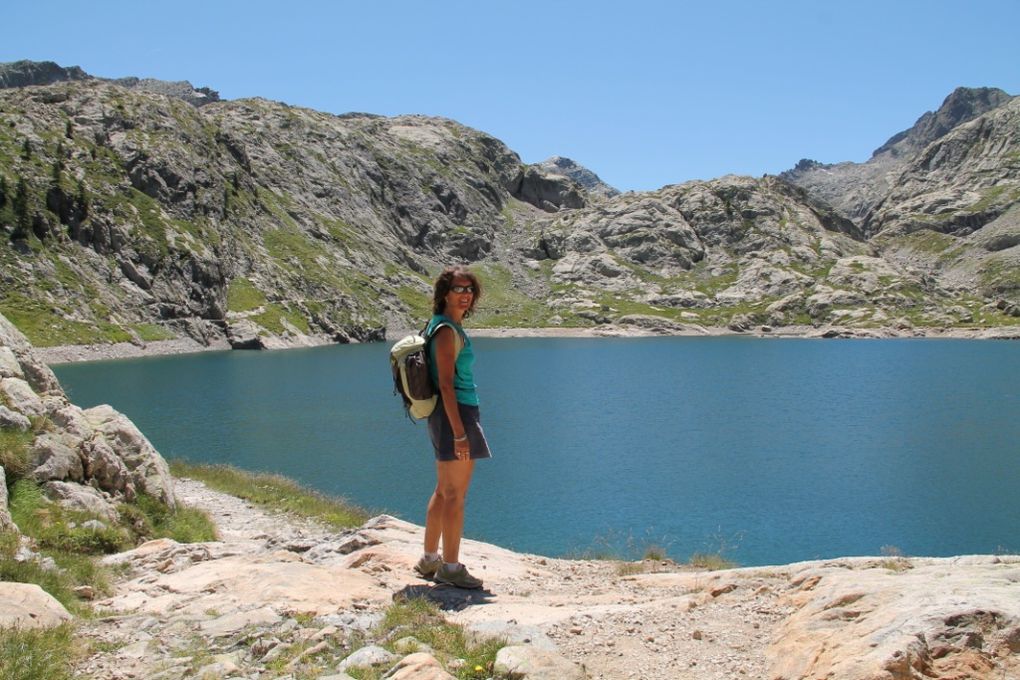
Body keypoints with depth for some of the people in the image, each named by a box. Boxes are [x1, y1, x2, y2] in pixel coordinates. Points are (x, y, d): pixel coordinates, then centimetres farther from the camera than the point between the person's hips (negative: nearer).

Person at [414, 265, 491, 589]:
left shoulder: (446, 327, 15)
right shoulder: (447, 331, -15)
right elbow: (446, 385, -20)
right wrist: (459, 434, -23)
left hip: (448, 416, 10)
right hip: (455, 415, -10)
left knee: (443, 491, 16)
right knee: (455, 495, -4)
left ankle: (429, 560, 25)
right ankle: (450, 567, 4)